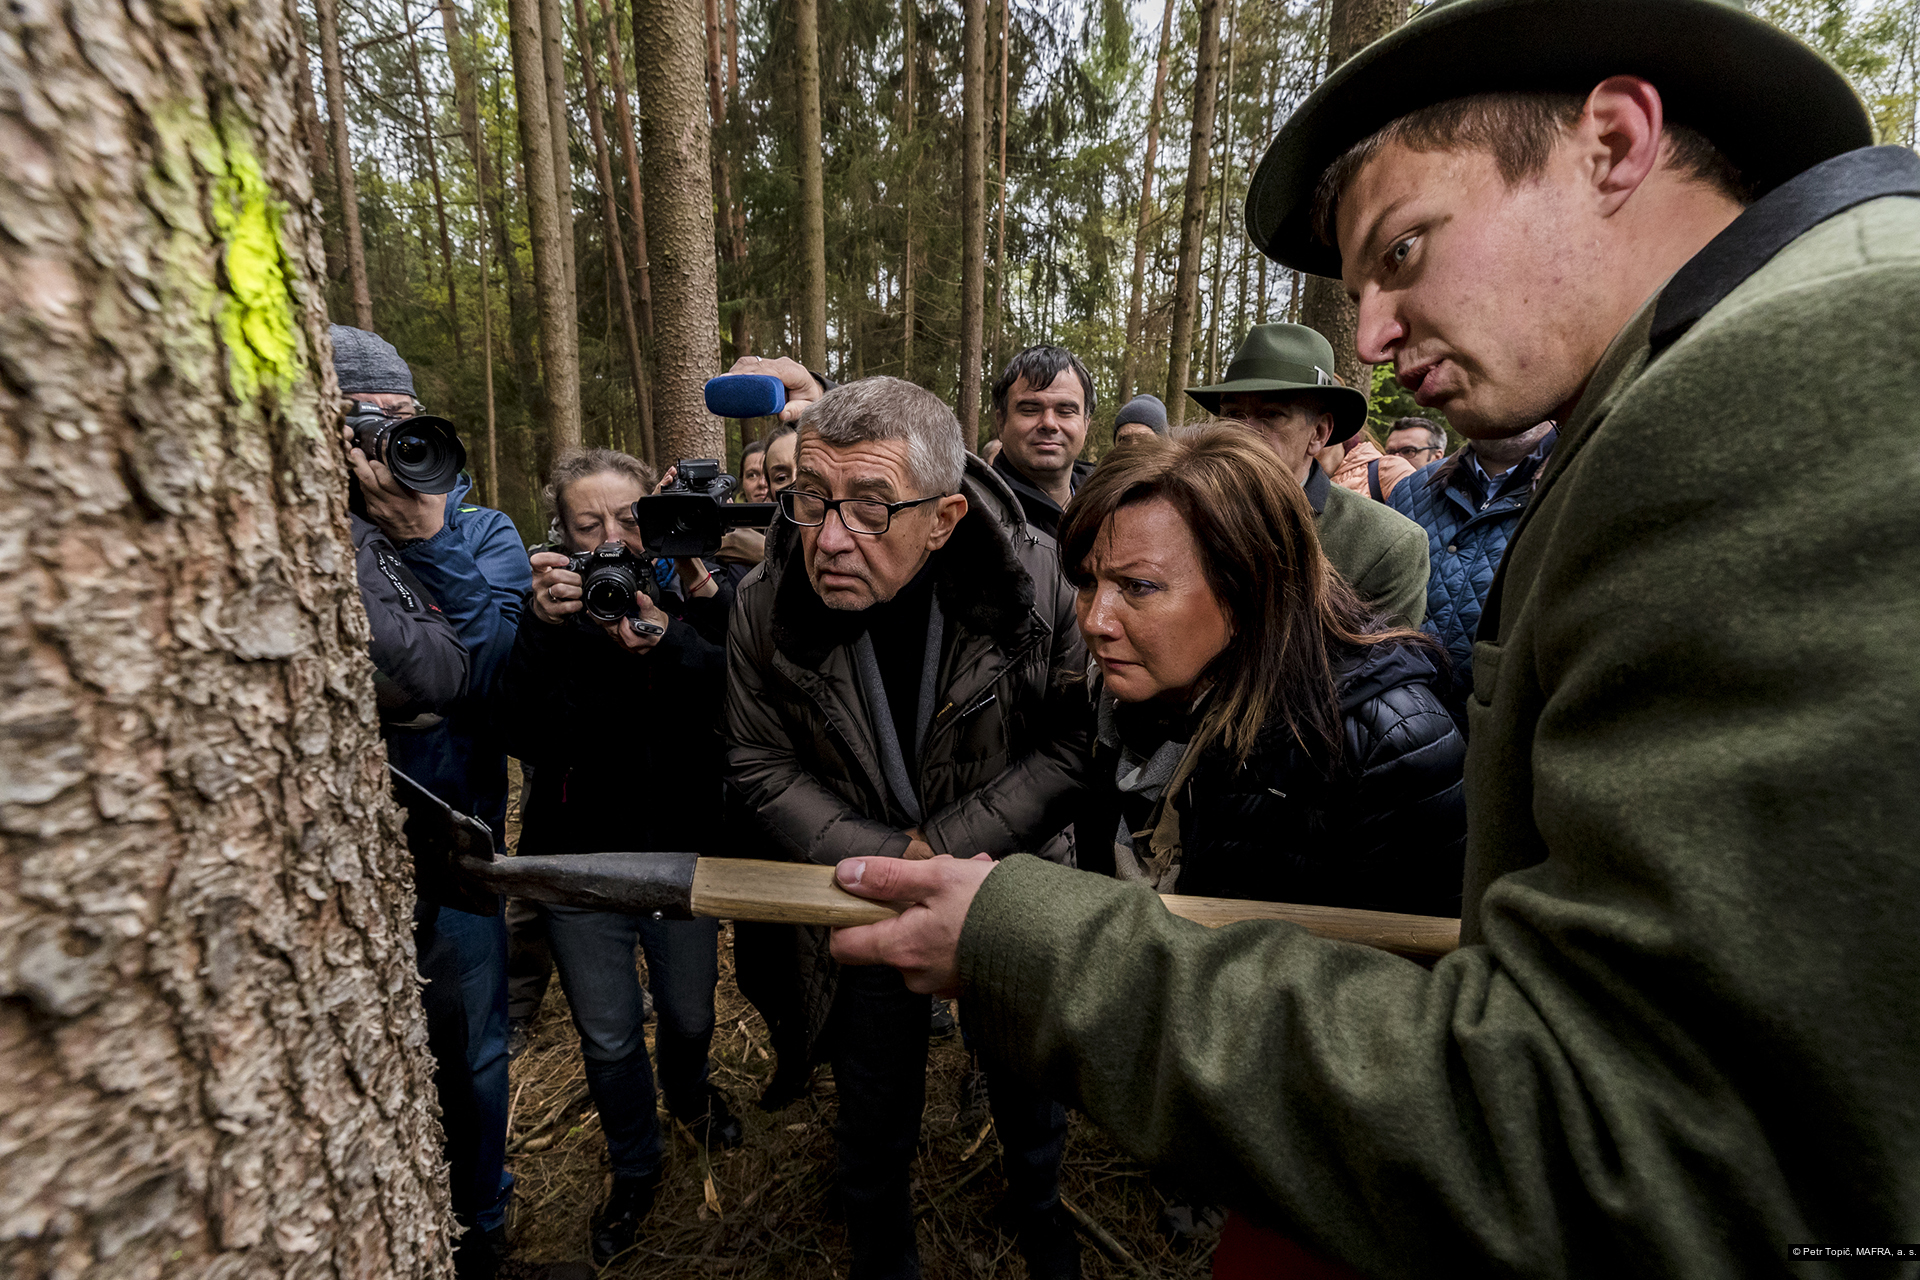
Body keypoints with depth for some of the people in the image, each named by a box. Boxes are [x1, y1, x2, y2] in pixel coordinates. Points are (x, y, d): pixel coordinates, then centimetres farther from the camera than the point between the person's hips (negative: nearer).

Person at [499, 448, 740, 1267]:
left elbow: (736, 715, -19)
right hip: (580, 859, 0)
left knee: (689, 1015, 19)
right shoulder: (552, 608, -7)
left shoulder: (693, 601, -7)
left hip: (683, 851, 0)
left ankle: (687, 1090, 55)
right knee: (608, 1037, 15)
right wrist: (543, 630, -31)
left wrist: (669, 645, -35)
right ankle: (634, 1168, 43)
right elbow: (525, 738, -18)